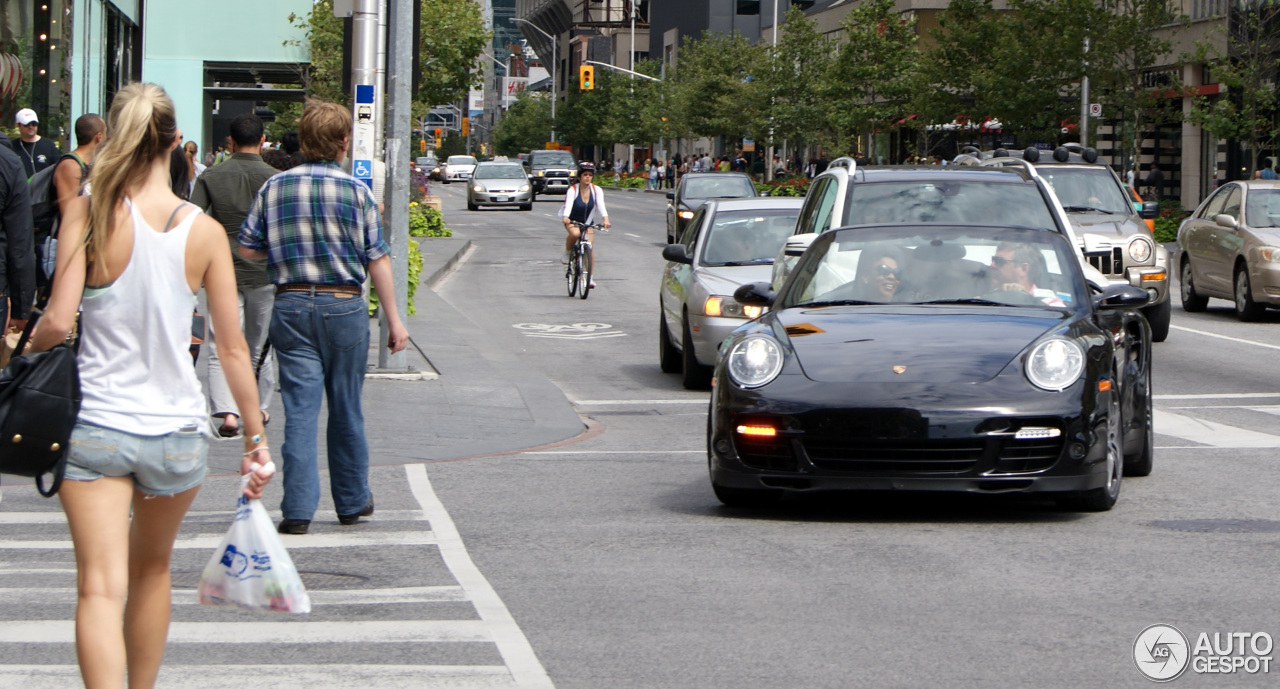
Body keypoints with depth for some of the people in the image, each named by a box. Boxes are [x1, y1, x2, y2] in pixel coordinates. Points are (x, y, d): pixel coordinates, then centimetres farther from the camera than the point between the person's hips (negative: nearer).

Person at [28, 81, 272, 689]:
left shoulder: (88, 214, -9)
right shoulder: (204, 231, -3)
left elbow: (58, 322, -15)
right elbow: (233, 347, -1)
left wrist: (24, 344, 8)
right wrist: (256, 436, 8)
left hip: (94, 427, -3)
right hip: (178, 430, 3)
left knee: (100, 587, -5)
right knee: (151, 571, 24)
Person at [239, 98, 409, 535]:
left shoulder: (274, 188, 1)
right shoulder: (356, 191, -5)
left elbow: (248, 249, 4)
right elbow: (377, 260, -5)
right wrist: (393, 319, 0)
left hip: (290, 306, 1)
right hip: (344, 307, -1)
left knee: (300, 407, 1)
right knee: (346, 408, 11)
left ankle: (298, 509, -7)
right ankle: (352, 501, 23)